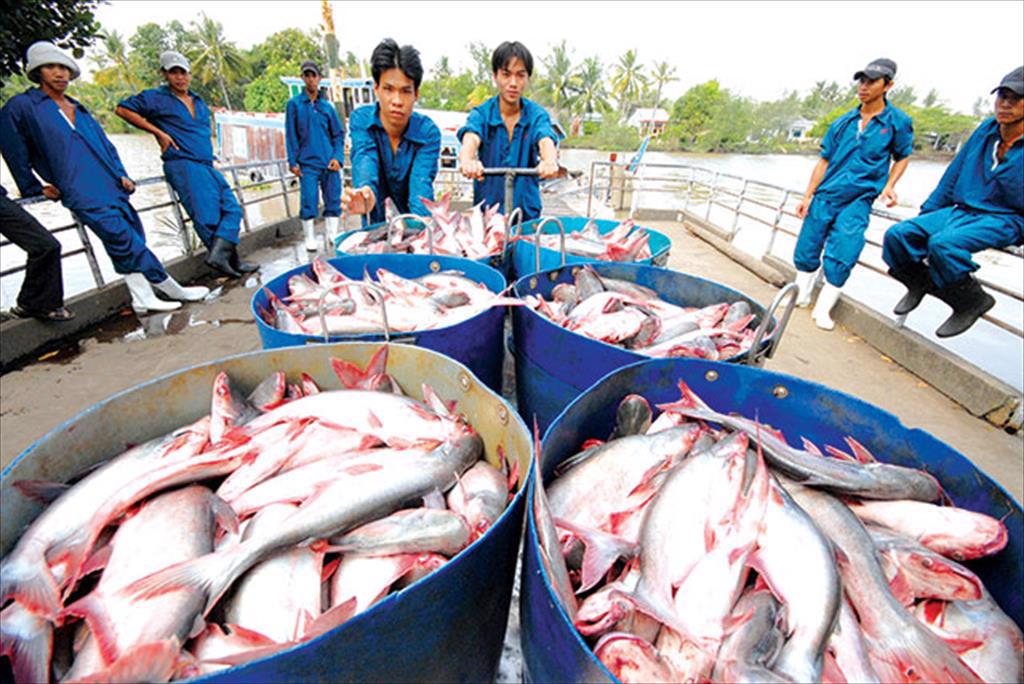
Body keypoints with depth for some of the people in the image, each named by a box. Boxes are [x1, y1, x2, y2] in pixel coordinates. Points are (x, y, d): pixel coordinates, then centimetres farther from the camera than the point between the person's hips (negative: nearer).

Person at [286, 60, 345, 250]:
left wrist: (337, 156, -3)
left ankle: (332, 236, 14)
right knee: (309, 202, -5)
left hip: (329, 163, 2)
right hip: (308, 163, -2)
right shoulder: (294, 104, 6)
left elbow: (338, 134, 11)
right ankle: (310, 238, 6)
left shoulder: (327, 106, 12)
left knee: (333, 201, 3)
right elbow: (291, 134, 4)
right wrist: (293, 161, -4)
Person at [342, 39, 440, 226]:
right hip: (376, 224, 0)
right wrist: (366, 193, -50)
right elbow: (364, 161, -27)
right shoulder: (361, 119, -9)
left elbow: (421, 183, -25)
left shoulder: (428, 131, -12)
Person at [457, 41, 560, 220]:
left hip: (527, 210, 1)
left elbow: (546, 141, -19)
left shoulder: (537, 115, 1)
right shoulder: (481, 113, -2)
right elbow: (471, 139, -22)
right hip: (487, 208, 0)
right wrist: (467, 161, -46)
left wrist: (550, 162, -44)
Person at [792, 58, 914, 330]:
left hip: (858, 199, -3)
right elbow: (824, 161, 9)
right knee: (806, 250, 4)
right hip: (825, 196, 3)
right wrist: (808, 196, 4)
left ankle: (823, 309, 3)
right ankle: (801, 296, 23)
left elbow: (903, 157, 13)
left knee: (840, 258, -10)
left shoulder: (898, 122, 2)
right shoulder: (843, 122, 7)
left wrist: (889, 186, -3)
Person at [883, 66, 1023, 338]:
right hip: (960, 210, 6)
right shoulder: (987, 128, 10)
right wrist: (927, 213, 17)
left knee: (942, 243, -36)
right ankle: (920, 282, 8)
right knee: (897, 234, -18)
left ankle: (973, 301, -10)